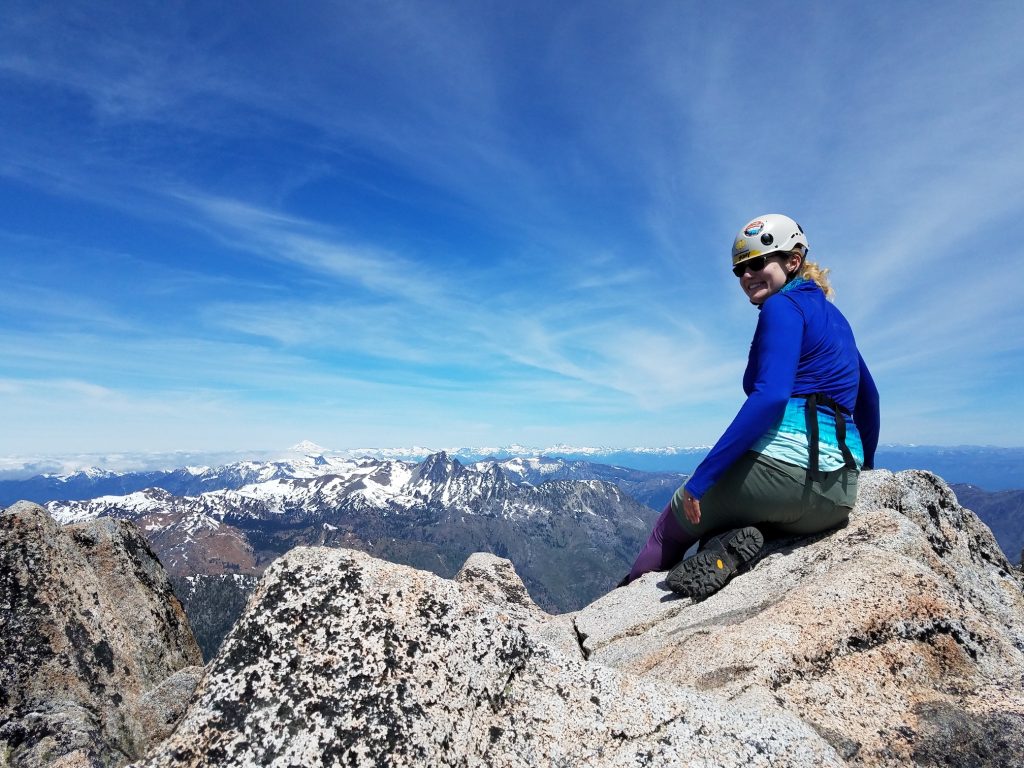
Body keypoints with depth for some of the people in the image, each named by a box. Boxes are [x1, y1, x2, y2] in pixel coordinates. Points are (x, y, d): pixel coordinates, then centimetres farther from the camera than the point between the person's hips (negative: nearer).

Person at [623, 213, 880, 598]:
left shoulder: (783, 306, -5)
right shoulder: (832, 314, 22)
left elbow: (770, 396, -19)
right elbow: (868, 397, 30)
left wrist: (702, 477, -19)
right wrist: (864, 465, 42)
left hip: (785, 466, -8)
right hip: (839, 494, 9)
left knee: (673, 525, 12)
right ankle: (727, 546, -6)